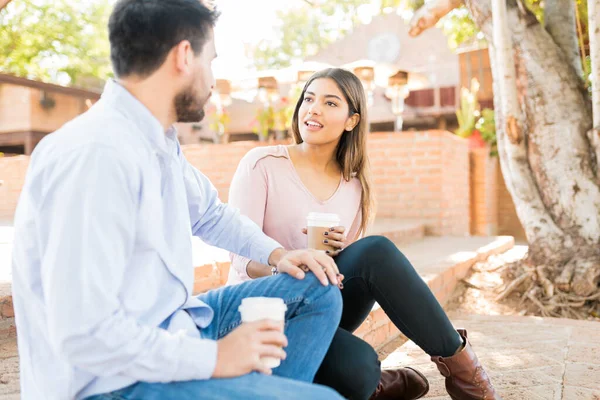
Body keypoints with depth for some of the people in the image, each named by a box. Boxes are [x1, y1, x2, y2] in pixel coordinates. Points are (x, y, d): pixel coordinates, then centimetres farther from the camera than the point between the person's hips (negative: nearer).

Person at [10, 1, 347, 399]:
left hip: (170, 330, 9)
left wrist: (276, 253, 8)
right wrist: (213, 357, -21)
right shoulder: (97, 153, -26)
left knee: (319, 292, 10)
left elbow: (210, 213, 22)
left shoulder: (160, 142, 5)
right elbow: (85, 334, -29)